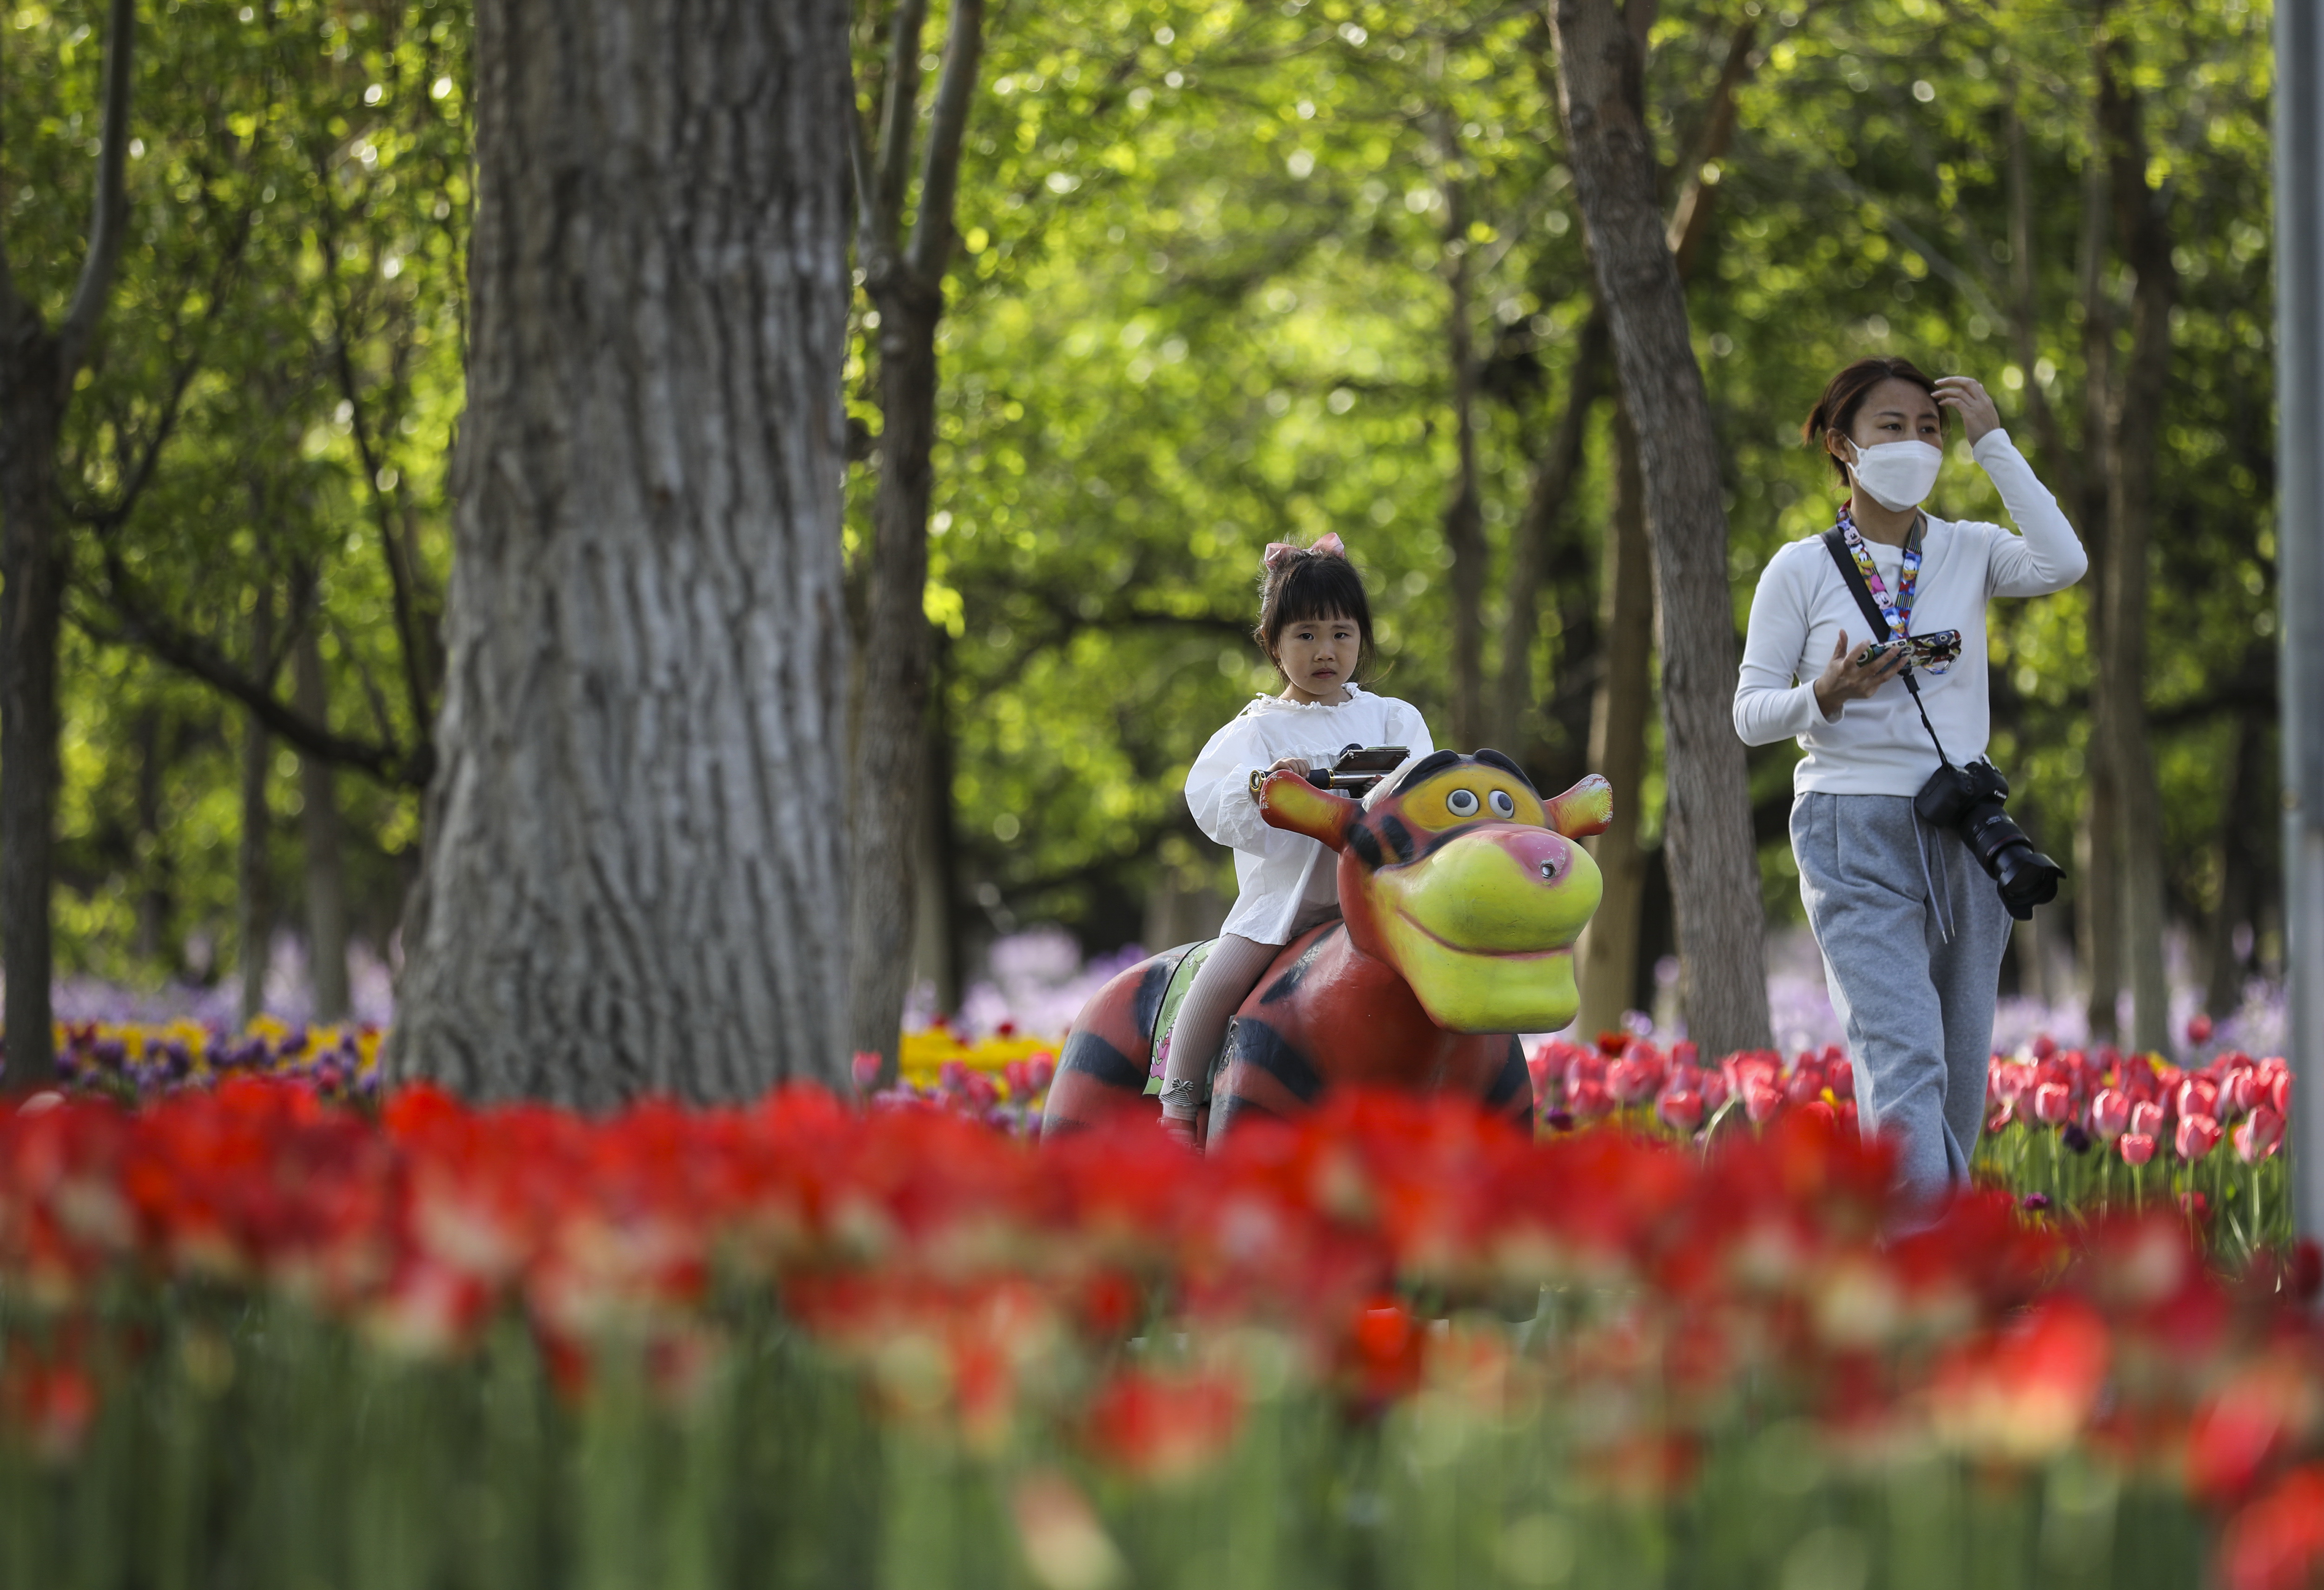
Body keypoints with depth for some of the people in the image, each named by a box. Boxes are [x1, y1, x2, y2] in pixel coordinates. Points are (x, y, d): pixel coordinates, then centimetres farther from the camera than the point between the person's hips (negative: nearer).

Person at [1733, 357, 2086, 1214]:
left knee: (1960, 1067, 6)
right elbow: (1751, 714, 4)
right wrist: (1826, 695, -18)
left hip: (1963, 831, 4)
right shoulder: (1801, 571, 3)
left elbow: (2062, 564, -13)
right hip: (1853, 833, -4)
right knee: (1905, 1057, -19)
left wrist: (1993, 442, -7)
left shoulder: (1968, 552, 9)